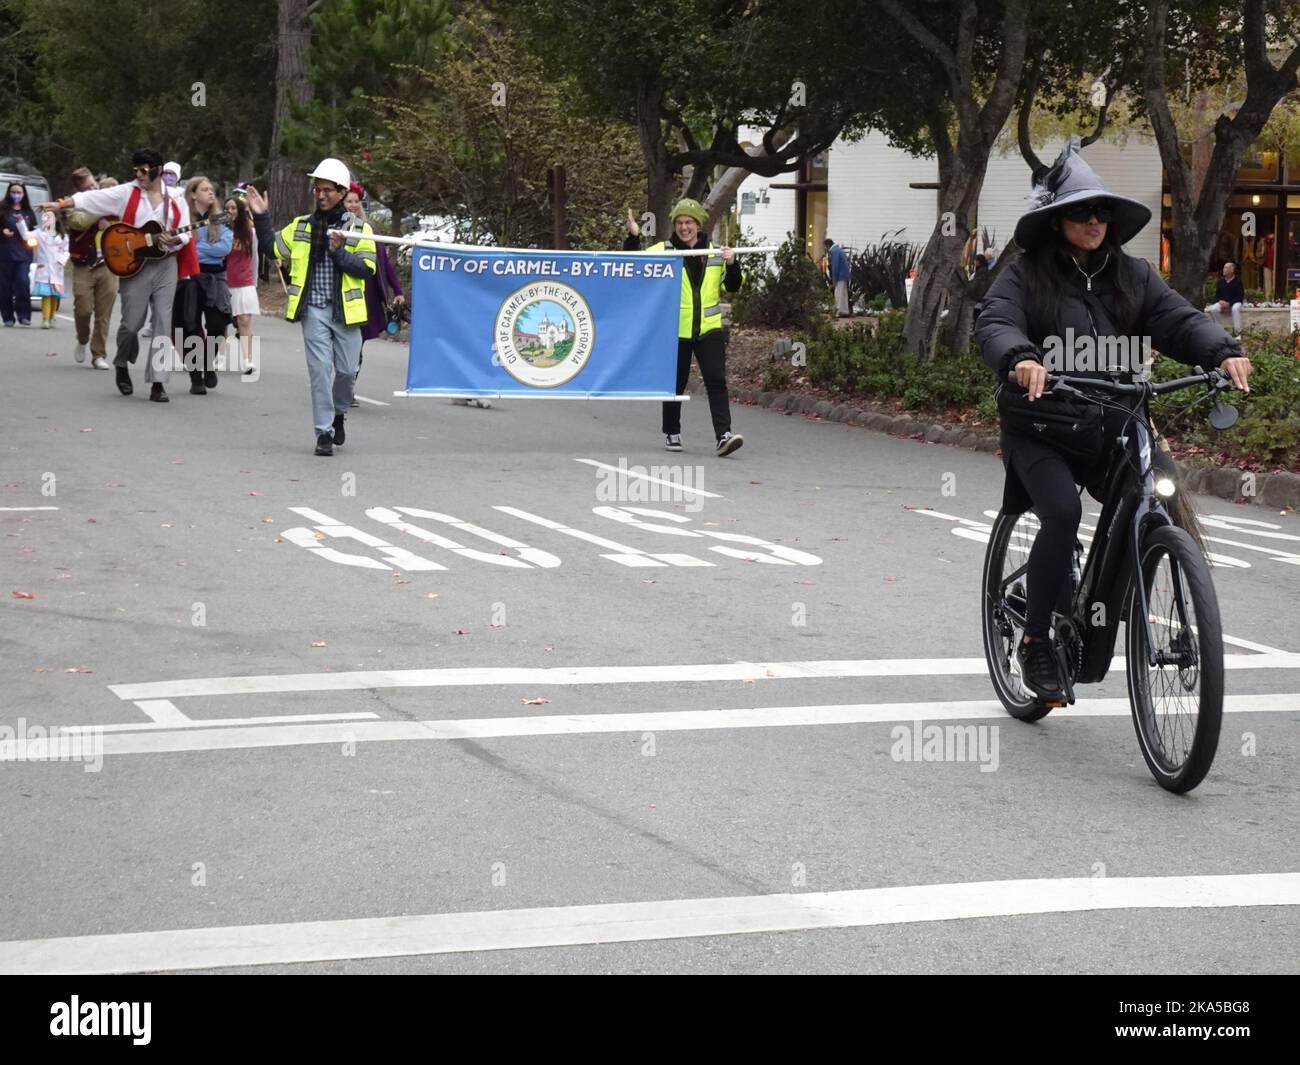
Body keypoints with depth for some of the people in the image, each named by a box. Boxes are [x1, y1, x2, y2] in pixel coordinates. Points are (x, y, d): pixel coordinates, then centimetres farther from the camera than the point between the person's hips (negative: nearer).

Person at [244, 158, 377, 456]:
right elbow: (271, 248, 14)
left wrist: (339, 252, -17)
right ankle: (324, 432, -1)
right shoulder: (301, 227, 10)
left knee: (347, 370, 4)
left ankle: (338, 414, 32)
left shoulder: (359, 229, 3)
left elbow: (367, 268, -5)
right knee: (320, 369, -5)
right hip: (313, 310, 1)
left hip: (345, 310, -1)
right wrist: (261, 217, 4)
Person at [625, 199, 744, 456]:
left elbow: (733, 286, 12)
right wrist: (633, 238, -21)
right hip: (676, 330, -1)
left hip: (709, 329, 1)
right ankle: (671, 433, 25)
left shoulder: (715, 253, 9)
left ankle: (724, 435, -15)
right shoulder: (662, 251, 0)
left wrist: (732, 264, -7)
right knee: (675, 384, 9)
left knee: (716, 381, -10)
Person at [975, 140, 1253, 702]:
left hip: (1109, 425, 4)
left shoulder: (1132, 276, 12)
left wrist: (1224, 351, -21)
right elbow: (995, 324, -15)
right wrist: (1021, 359, -39)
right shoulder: (1026, 275, 1)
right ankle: (1035, 641, -10)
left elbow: (1178, 319, 0)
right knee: (1062, 513, -26)